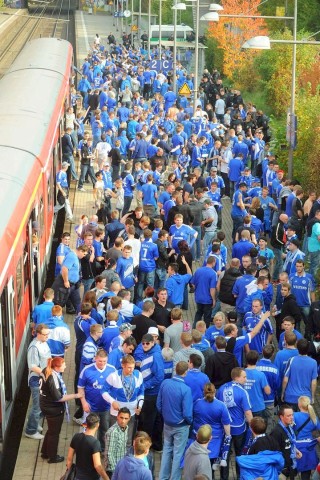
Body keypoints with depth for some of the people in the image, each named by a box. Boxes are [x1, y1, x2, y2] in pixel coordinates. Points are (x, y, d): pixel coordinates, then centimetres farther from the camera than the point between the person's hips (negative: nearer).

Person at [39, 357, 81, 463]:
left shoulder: (45, 371, -6)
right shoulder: (53, 379, -32)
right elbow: (58, 398, -27)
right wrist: (75, 395, -22)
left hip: (46, 406, 9)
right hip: (54, 409, -9)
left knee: (51, 430, 27)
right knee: (54, 433, 12)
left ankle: (45, 452, 41)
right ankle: (53, 457, 29)